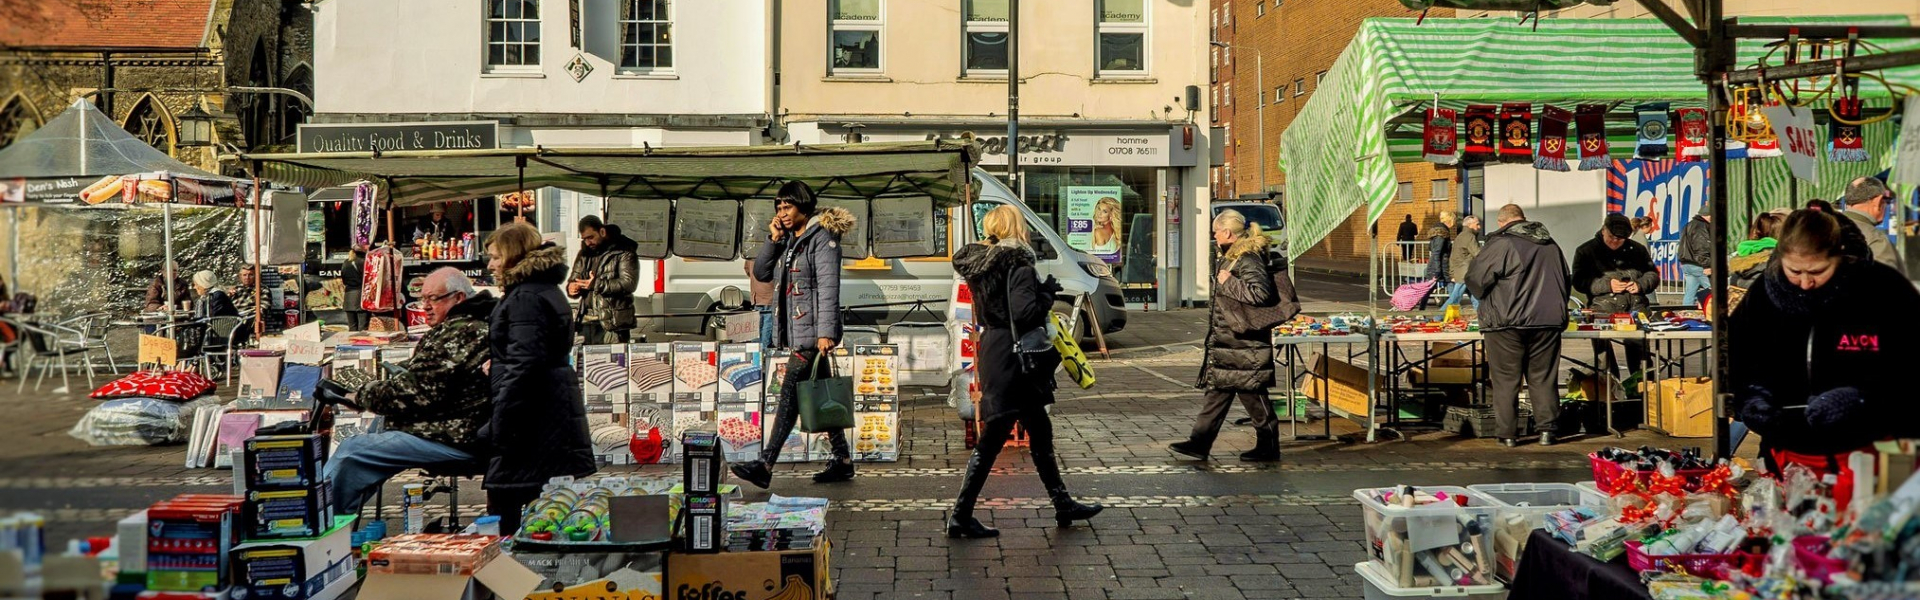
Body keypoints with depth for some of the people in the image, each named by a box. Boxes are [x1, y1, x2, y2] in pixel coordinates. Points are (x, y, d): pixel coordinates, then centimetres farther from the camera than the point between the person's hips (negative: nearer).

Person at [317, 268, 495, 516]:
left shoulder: (456, 334, -17)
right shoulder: (478, 326, 15)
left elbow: (415, 391, -18)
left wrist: (358, 396, -6)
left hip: (453, 440, -11)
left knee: (351, 451, -10)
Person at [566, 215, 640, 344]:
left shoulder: (624, 253, -3)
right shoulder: (584, 254, 17)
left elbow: (629, 283, -14)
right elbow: (574, 279, 22)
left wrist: (597, 285, -18)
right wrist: (572, 288, -4)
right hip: (586, 322, 6)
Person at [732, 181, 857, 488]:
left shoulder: (822, 238, -8)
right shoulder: (788, 241, 18)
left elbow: (828, 287, -15)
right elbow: (761, 273, 17)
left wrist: (825, 332, -22)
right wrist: (773, 240, 4)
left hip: (812, 331, -9)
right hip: (795, 330, 9)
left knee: (790, 396, -12)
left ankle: (765, 466, -16)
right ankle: (843, 460, 17)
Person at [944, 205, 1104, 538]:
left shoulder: (981, 263, 9)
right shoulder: (1018, 265, -16)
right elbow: (1025, 313, -26)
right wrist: (1048, 293, -9)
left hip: (993, 351, 10)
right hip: (1012, 359, -9)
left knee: (1040, 433, 18)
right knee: (991, 442, -3)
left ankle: (1064, 506, 27)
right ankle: (960, 517, 2)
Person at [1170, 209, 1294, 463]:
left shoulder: (1248, 260, -17)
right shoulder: (1231, 258, 14)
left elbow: (1261, 292, -30)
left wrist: (1228, 282, -22)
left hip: (1244, 342, -10)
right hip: (1227, 341, 10)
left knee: (1252, 394, -2)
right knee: (1218, 389, 10)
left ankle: (1268, 447, 9)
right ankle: (1199, 443, 12)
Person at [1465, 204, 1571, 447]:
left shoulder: (1501, 243, -7)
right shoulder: (1550, 245, 15)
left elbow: (1475, 279, -8)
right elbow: (1565, 283, 23)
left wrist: (1488, 300, 12)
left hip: (1508, 322, -5)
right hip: (1548, 320, 5)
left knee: (1505, 379, 3)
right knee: (1543, 377, 12)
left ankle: (1507, 432, 5)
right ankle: (1547, 429, 10)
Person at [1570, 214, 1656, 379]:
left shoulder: (1637, 249, 16)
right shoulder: (1586, 251, 5)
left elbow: (1653, 274, 22)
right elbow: (1579, 282, -2)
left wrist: (1640, 284, 0)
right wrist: (1607, 285, -13)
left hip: (1636, 308, 2)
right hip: (1603, 309, -2)